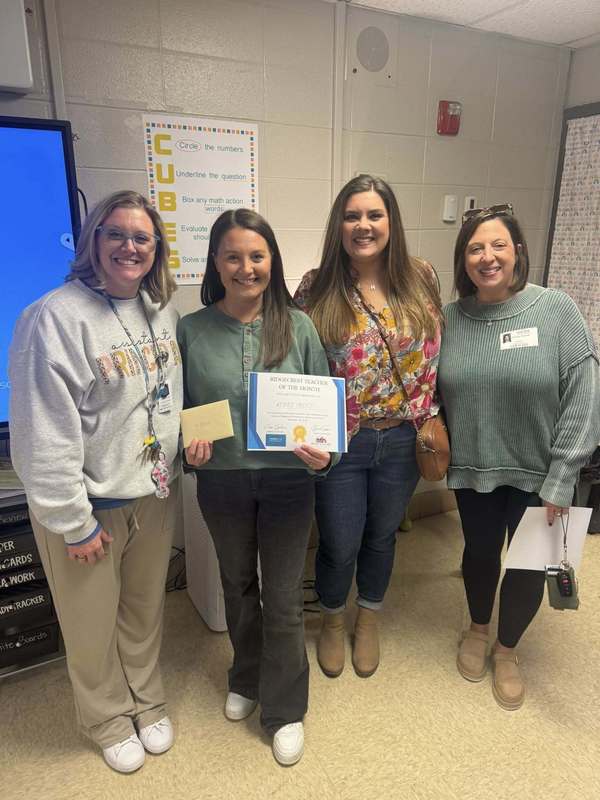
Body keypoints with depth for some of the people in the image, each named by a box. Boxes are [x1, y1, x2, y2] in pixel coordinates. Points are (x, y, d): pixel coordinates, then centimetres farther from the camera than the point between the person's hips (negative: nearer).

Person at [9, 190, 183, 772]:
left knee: (145, 610, 23)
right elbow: (44, 432, -20)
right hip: (91, 505, -5)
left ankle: (146, 701, 49)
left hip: (155, 495, 6)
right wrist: (73, 522, -16)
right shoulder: (57, 316, -18)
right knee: (93, 626, 16)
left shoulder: (162, 310, 4)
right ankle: (108, 719, 44)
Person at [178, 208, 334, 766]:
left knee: (283, 599, 10)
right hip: (222, 481, 2)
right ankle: (247, 679, 50)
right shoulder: (191, 330, -5)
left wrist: (322, 454, -18)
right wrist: (189, 445, -15)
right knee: (238, 586, 22)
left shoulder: (298, 326, -6)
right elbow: (180, 409, 4)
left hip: (287, 478, -1)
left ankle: (284, 710, 35)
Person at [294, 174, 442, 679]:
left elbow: (436, 354, 5)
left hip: (402, 439, 2)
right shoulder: (317, 288, -9)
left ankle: (369, 621, 48)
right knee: (339, 544, 12)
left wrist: (432, 420, 3)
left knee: (381, 536, 20)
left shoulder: (422, 279, -3)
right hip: (341, 442, -2)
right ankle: (332, 621, 44)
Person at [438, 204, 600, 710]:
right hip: (472, 470, 2)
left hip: (536, 473, -1)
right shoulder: (450, 319, -4)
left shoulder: (556, 309, -13)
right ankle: (478, 630, 48)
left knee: (529, 565, 14)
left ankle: (507, 650, 41)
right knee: (480, 551, 20)